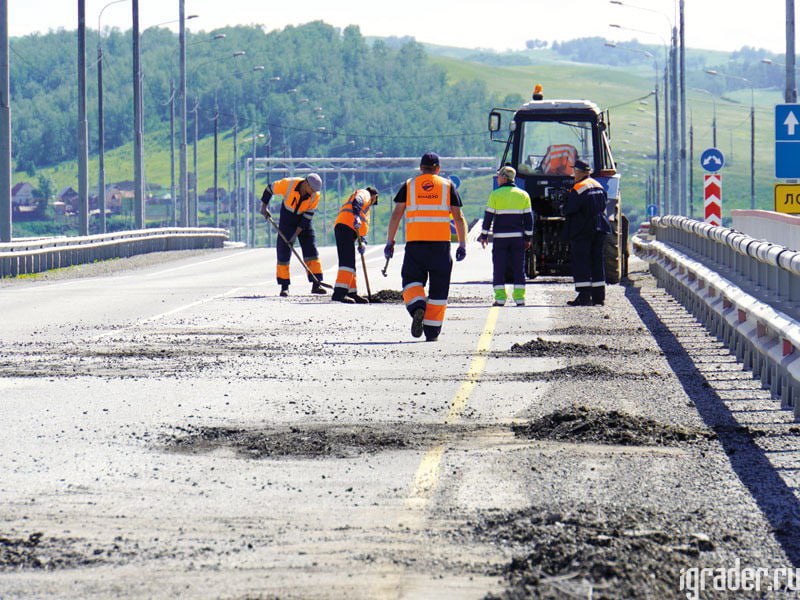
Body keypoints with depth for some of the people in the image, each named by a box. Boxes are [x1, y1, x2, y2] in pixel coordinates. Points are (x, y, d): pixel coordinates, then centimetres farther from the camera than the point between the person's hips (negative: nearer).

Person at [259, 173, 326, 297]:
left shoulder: (315, 195, -20)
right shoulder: (288, 184, -26)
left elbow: (308, 216, -17)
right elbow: (270, 189, -9)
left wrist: (296, 233, -19)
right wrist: (264, 206, -9)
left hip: (304, 222, 2)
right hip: (287, 219, -2)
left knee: (311, 250, -5)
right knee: (283, 252, -4)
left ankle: (316, 284, -1)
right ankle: (284, 286, 4)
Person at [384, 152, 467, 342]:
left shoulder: (409, 185, 9)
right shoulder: (448, 186, 9)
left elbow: (396, 215, 2)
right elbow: (459, 218, 5)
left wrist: (390, 242, 5)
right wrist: (462, 245, 9)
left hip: (415, 243, 0)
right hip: (441, 244, 0)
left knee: (412, 281, 9)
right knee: (438, 289, 7)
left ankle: (417, 307, -22)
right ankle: (432, 331, 5)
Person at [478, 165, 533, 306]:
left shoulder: (495, 195, -3)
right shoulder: (523, 195, 6)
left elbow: (488, 216, -3)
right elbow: (528, 218, 7)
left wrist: (484, 235, 4)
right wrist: (528, 238, 13)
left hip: (500, 237, -2)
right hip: (517, 237, 2)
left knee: (499, 268, 3)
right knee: (518, 268, 7)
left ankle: (500, 298, -3)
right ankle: (519, 298, 3)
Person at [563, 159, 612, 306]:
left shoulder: (577, 189, -14)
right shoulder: (598, 186, 11)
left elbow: (568, 210, -15)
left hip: (582, 230, -7)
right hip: (599, 228, 7)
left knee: (580, 262, -4)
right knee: (597, 261, 11)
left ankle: (585, 296, -11)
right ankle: (599, 296, 11)